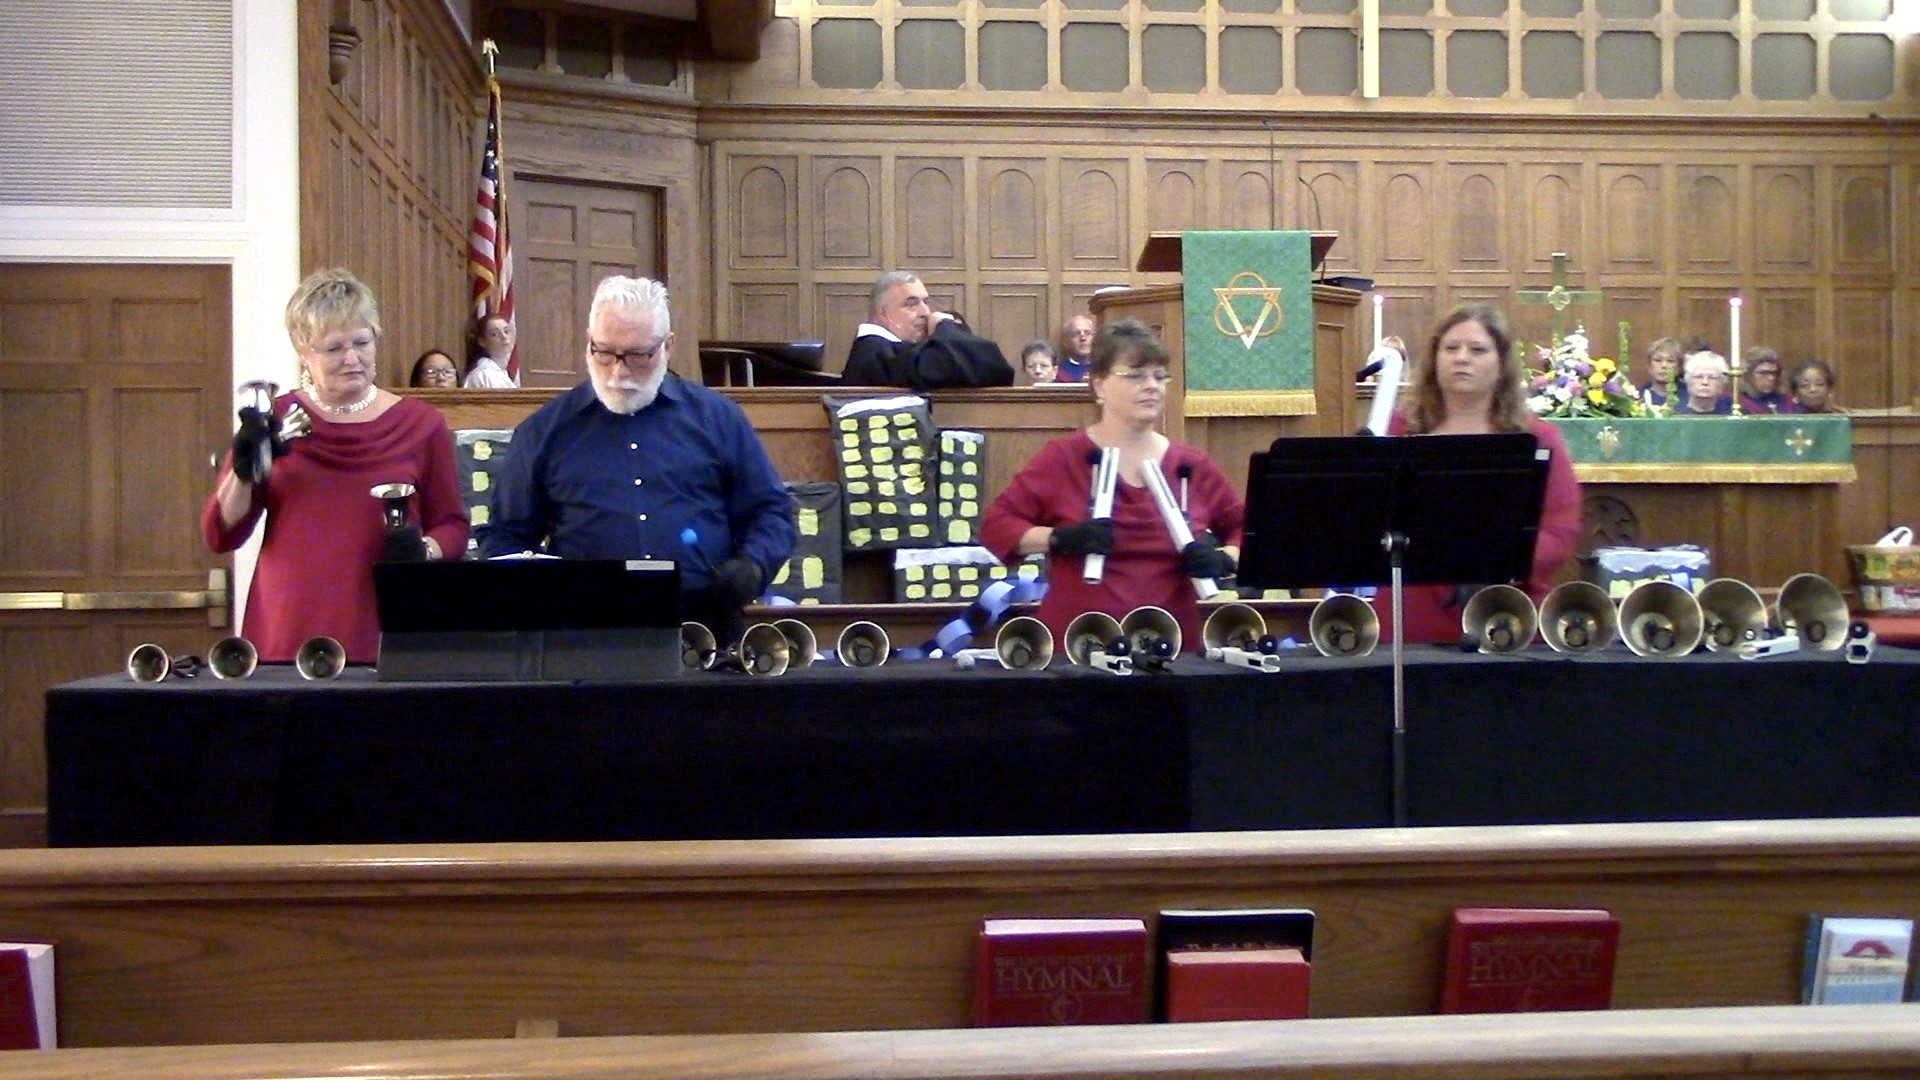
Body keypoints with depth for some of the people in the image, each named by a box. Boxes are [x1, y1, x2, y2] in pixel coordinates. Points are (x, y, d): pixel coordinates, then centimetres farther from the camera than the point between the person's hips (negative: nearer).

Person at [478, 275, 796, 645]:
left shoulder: (718, 418, 16)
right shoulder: (545, 431, 16)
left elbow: (771, 511, 19)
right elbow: (503, 535, 21)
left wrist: (752, 566, -1)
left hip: (704, 629, 0)